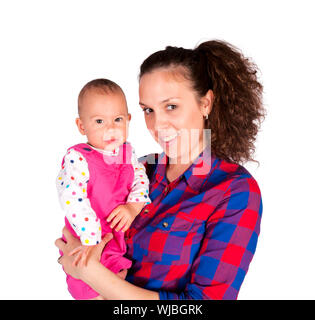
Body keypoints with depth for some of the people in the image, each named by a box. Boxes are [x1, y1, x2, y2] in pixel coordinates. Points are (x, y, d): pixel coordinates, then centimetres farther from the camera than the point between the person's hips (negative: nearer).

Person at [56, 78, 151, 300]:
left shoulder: (128, 152, 3)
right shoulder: (77, 158, -18)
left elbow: (141, 180, 5)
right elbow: (73, 200, -25)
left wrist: (133, 206, -15)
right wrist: (91, 241, -28)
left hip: (125, 236, 6)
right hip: (93, 243, -5)